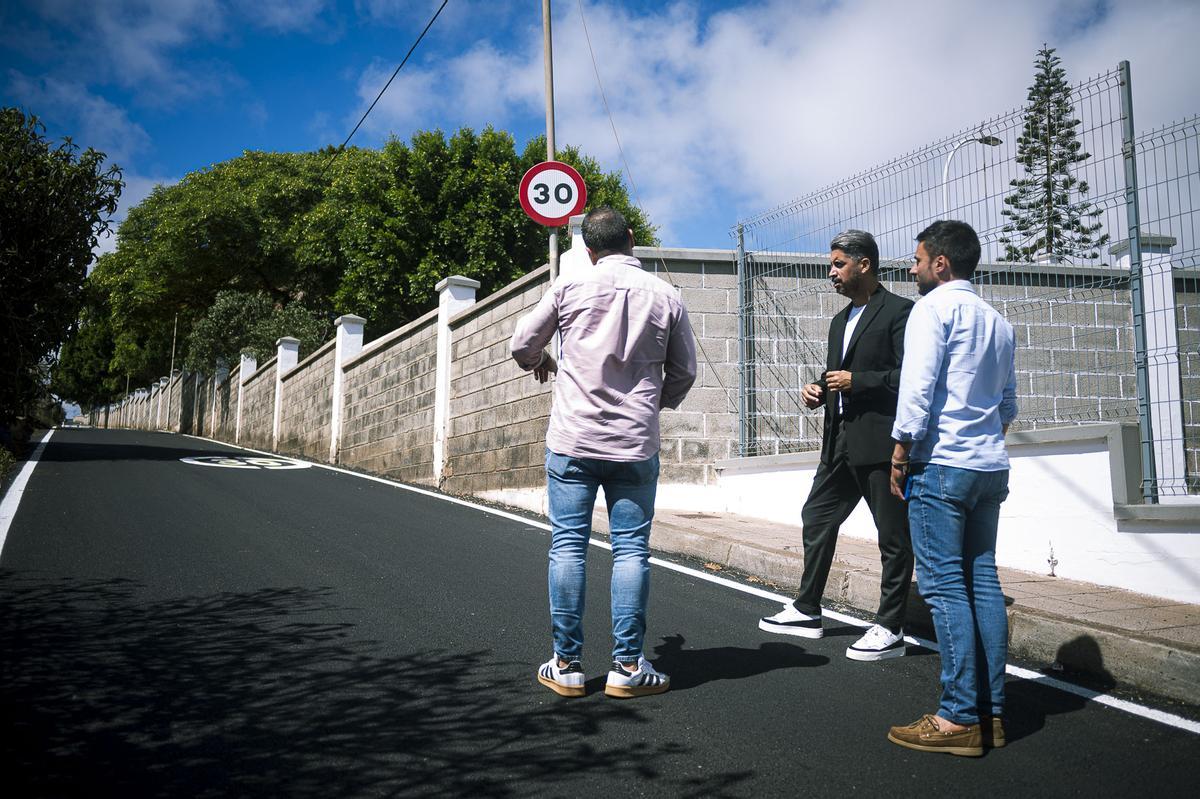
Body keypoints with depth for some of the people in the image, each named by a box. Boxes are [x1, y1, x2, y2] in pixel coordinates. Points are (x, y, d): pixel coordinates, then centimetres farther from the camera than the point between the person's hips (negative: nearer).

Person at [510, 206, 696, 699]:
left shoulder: (571, 286, -1)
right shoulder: (666, 296, 3)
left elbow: (522, 345, 7)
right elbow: (684, 372, 10)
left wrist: (539, 362, 30)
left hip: (572, 440, 0)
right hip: (636, 444, 1)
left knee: (567, 546, 5)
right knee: (632, 549, 6)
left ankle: (567, 664, 11)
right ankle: (628, 667, 9)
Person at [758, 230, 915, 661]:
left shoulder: (899, 311, -7)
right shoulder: (840, 321, 19)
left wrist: (857, 381, -17)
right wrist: (819, 390, 6)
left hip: (880, 442, -9)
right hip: (841, 443, 9)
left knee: (893, 535, 2)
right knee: (817, 519, 13)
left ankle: (890, 629, 11)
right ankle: (807, 611, 25)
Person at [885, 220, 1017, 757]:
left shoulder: (934, 308, -6)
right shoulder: (997, 321, 18)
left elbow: (917, 387, -14)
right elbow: (1008, 404, 22)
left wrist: (901, 453, -8)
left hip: (941, 464, -8)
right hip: (990, 466, 8)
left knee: (943, 584, -7)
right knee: (982, 579, 9)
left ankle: (959, 718, -6)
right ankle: (990, 712, 12)